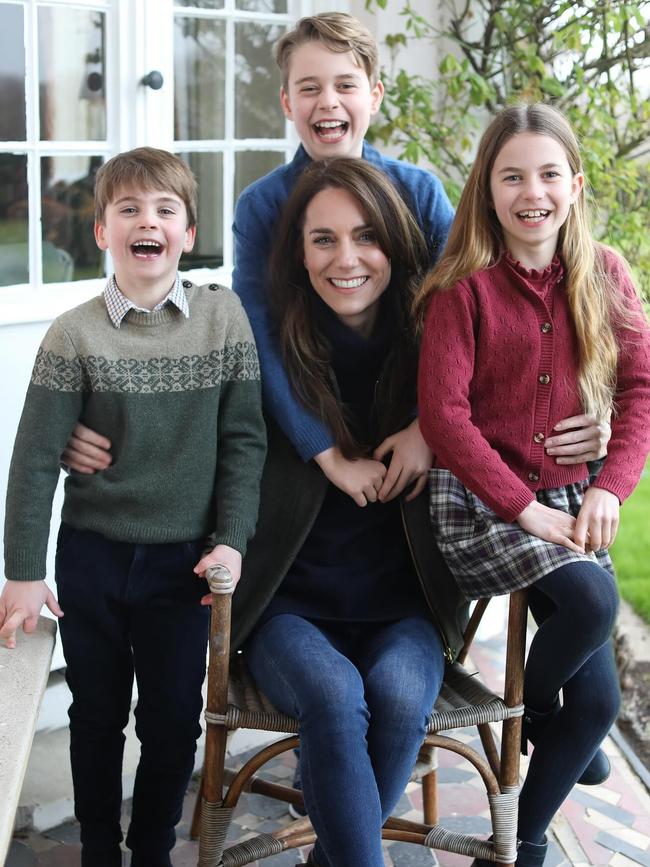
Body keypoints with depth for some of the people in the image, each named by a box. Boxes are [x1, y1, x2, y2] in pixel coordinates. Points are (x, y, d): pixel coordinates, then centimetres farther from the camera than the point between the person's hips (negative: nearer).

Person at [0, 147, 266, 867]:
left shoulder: (224, 316, -5)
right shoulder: (75, 334, -7)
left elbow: (244, 439, -2)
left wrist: (231, 540, -7)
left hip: (185, 560, 0)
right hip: (92, 557, 0)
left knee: (174, 721, 10)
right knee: (97, 715, 15)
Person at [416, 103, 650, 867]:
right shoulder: (464, 286, -9)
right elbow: (443, 414, -13)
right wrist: (526, 510, -16)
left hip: (570, 498, 5)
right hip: (478, 500, -4)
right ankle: (533, 711, 2)